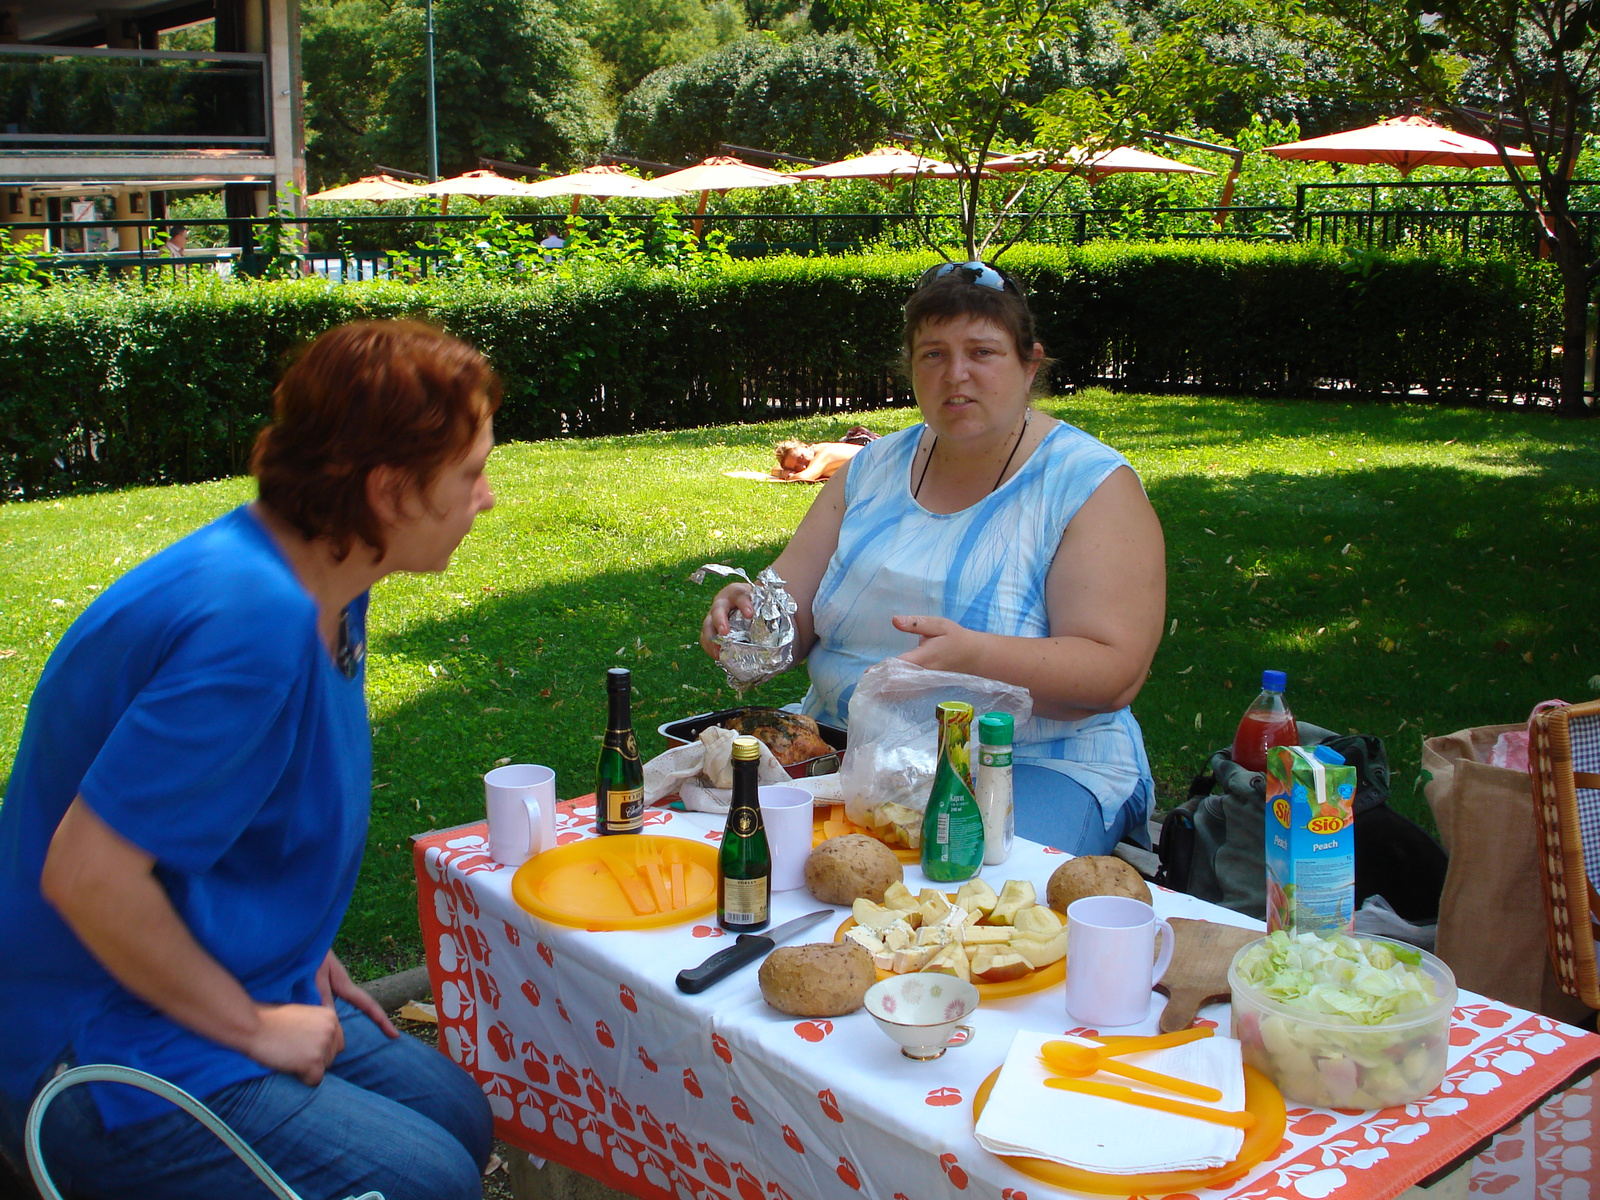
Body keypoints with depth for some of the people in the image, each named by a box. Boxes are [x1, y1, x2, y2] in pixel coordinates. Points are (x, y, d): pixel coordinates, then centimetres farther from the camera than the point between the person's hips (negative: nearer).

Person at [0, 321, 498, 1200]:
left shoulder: (325, 585, 1)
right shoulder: (254, 620, -30)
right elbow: (86, 873, -31)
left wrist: (301, 955, 8)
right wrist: (253, 1026, -19)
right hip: (103, 1059, -9)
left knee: (459, 1117, 11)